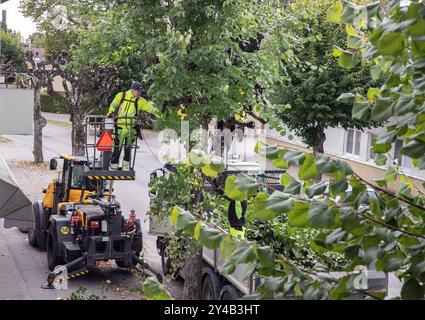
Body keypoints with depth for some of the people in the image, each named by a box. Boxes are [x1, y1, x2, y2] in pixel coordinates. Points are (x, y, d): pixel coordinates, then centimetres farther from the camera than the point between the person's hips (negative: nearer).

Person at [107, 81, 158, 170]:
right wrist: (111, 112, -13)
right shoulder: (121, 96, 0)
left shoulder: (140, 100, 2)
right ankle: (113, 167, 9)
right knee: (117, 148, -2)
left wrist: (157, 113, -15)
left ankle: (126, 167, 29)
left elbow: (149, 107, -2)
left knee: (128, 149, 14)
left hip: (131, 129, 2)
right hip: (120, 127, -2)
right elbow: (113, 105, 6)